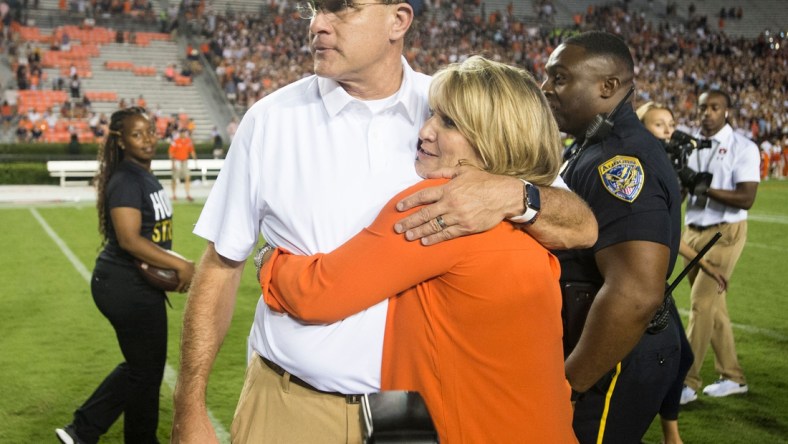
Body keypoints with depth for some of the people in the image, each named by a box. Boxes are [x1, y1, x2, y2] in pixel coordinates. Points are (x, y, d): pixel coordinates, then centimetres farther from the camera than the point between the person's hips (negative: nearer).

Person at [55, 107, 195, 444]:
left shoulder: (145, 176, 12)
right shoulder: (126, 181, -18)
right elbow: (129, 240, -26)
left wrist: (176, 266, 7)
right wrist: (181, 266, -24)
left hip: (138, 286, 10)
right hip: (127, 287, -10)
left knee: (140, 366, 20)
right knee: (146, 369, 5)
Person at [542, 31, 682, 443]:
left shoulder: (619, 160, -23)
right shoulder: (592, 149, 11)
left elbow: (636, 293, -33)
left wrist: (565, 385, -25)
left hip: (613, 365, -10)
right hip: (603, 347, 10)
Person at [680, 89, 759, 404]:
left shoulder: (743, 148, -9)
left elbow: (746, 198, -17)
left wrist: (705, 187, -26)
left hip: (725, 232, -6)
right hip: (692, 231, 6)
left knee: (702, 303, -11)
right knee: (713, 305, 12)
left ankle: (687, 381, -5)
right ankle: (732, 377, 24)